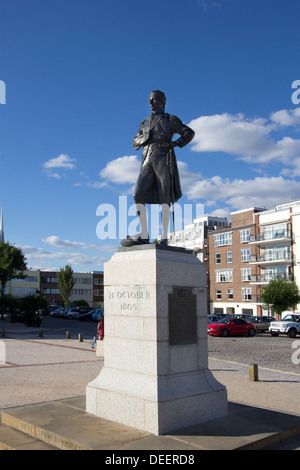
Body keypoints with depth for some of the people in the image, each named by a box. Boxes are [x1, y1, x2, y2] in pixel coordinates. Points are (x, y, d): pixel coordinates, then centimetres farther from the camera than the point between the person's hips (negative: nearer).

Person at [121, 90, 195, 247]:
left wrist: (175, 143, -7)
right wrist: (144, 139, 2)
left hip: (164, 159, -5)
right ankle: (144, 235, -8)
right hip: (147, 160, 5)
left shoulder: (170, 119, 11)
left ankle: (164, 237, -7)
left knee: (164, 198, -8)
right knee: (138, 195, -10)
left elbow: (189, 133, 8)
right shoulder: (145, 123, 24)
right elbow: (135, 142, 24)